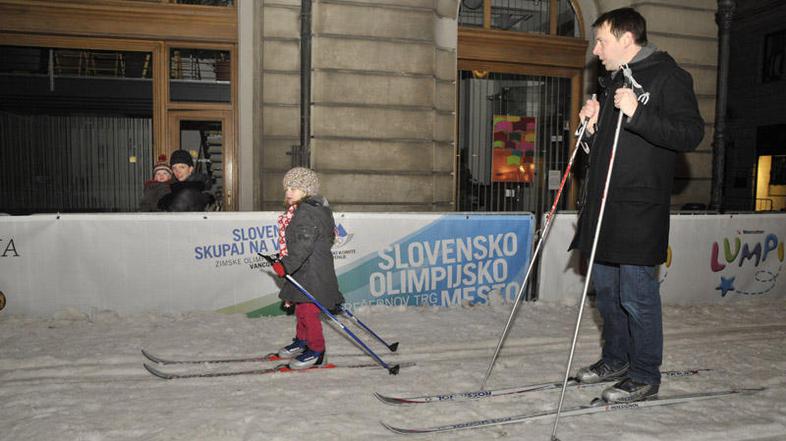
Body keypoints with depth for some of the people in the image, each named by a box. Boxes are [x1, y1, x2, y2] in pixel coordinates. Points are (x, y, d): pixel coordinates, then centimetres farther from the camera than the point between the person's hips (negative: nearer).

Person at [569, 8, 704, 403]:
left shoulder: (667, 76, -4)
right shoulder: (611, 81, 21)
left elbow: (691, 134, -15)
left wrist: (637, 115, -24)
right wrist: (592, 125, 6)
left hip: (639, 207, -8)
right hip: (603, 202, 8)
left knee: (636, 293, -3)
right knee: (605, 286, 14)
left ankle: (645, 375, 12)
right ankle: (616, 359, 29)